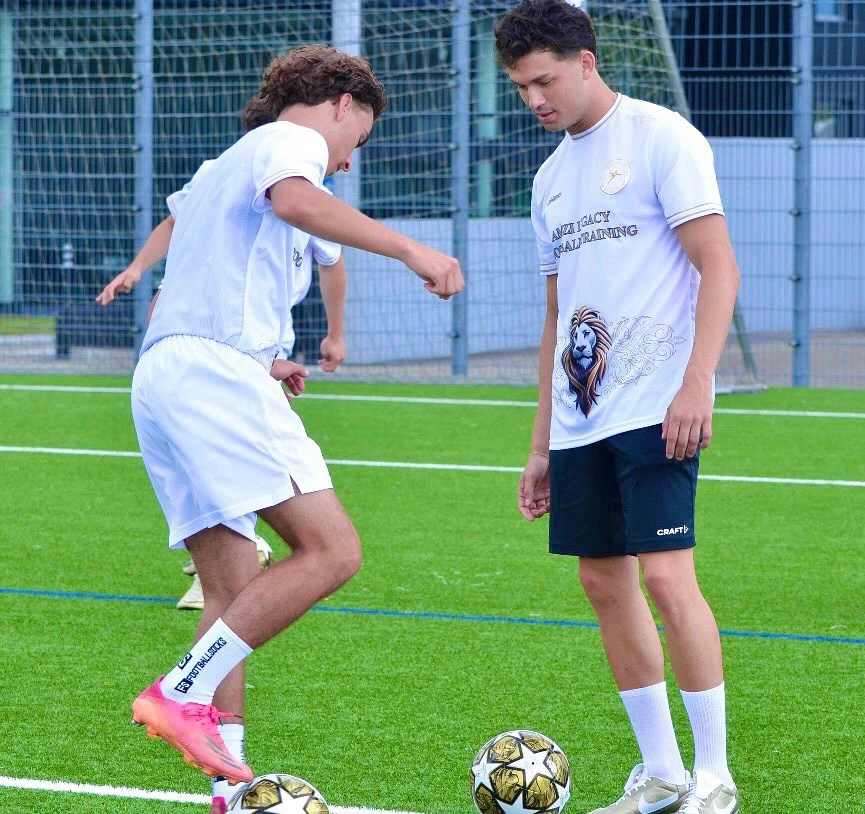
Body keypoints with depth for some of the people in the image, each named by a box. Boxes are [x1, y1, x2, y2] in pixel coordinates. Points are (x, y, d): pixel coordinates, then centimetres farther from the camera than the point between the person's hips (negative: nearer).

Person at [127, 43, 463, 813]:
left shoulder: (223, 166, 33)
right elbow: (296, 201, -22)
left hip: (159, 371, 10)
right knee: (331, 550, -16)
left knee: (234, 591, 6)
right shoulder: (292, 140, 4)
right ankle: (183, 694, -21)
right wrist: (409, 248, -28)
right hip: (215, 367, -10)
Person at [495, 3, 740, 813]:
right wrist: (541, 445, 18)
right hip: (580, 419, 8)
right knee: (605, 584, 6)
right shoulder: (552, 177, 18)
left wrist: (696, 386, -21)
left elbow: (719, 268, -11)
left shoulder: (660, 138, -4)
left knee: (666, 577, -14)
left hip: (655, 409, -8)